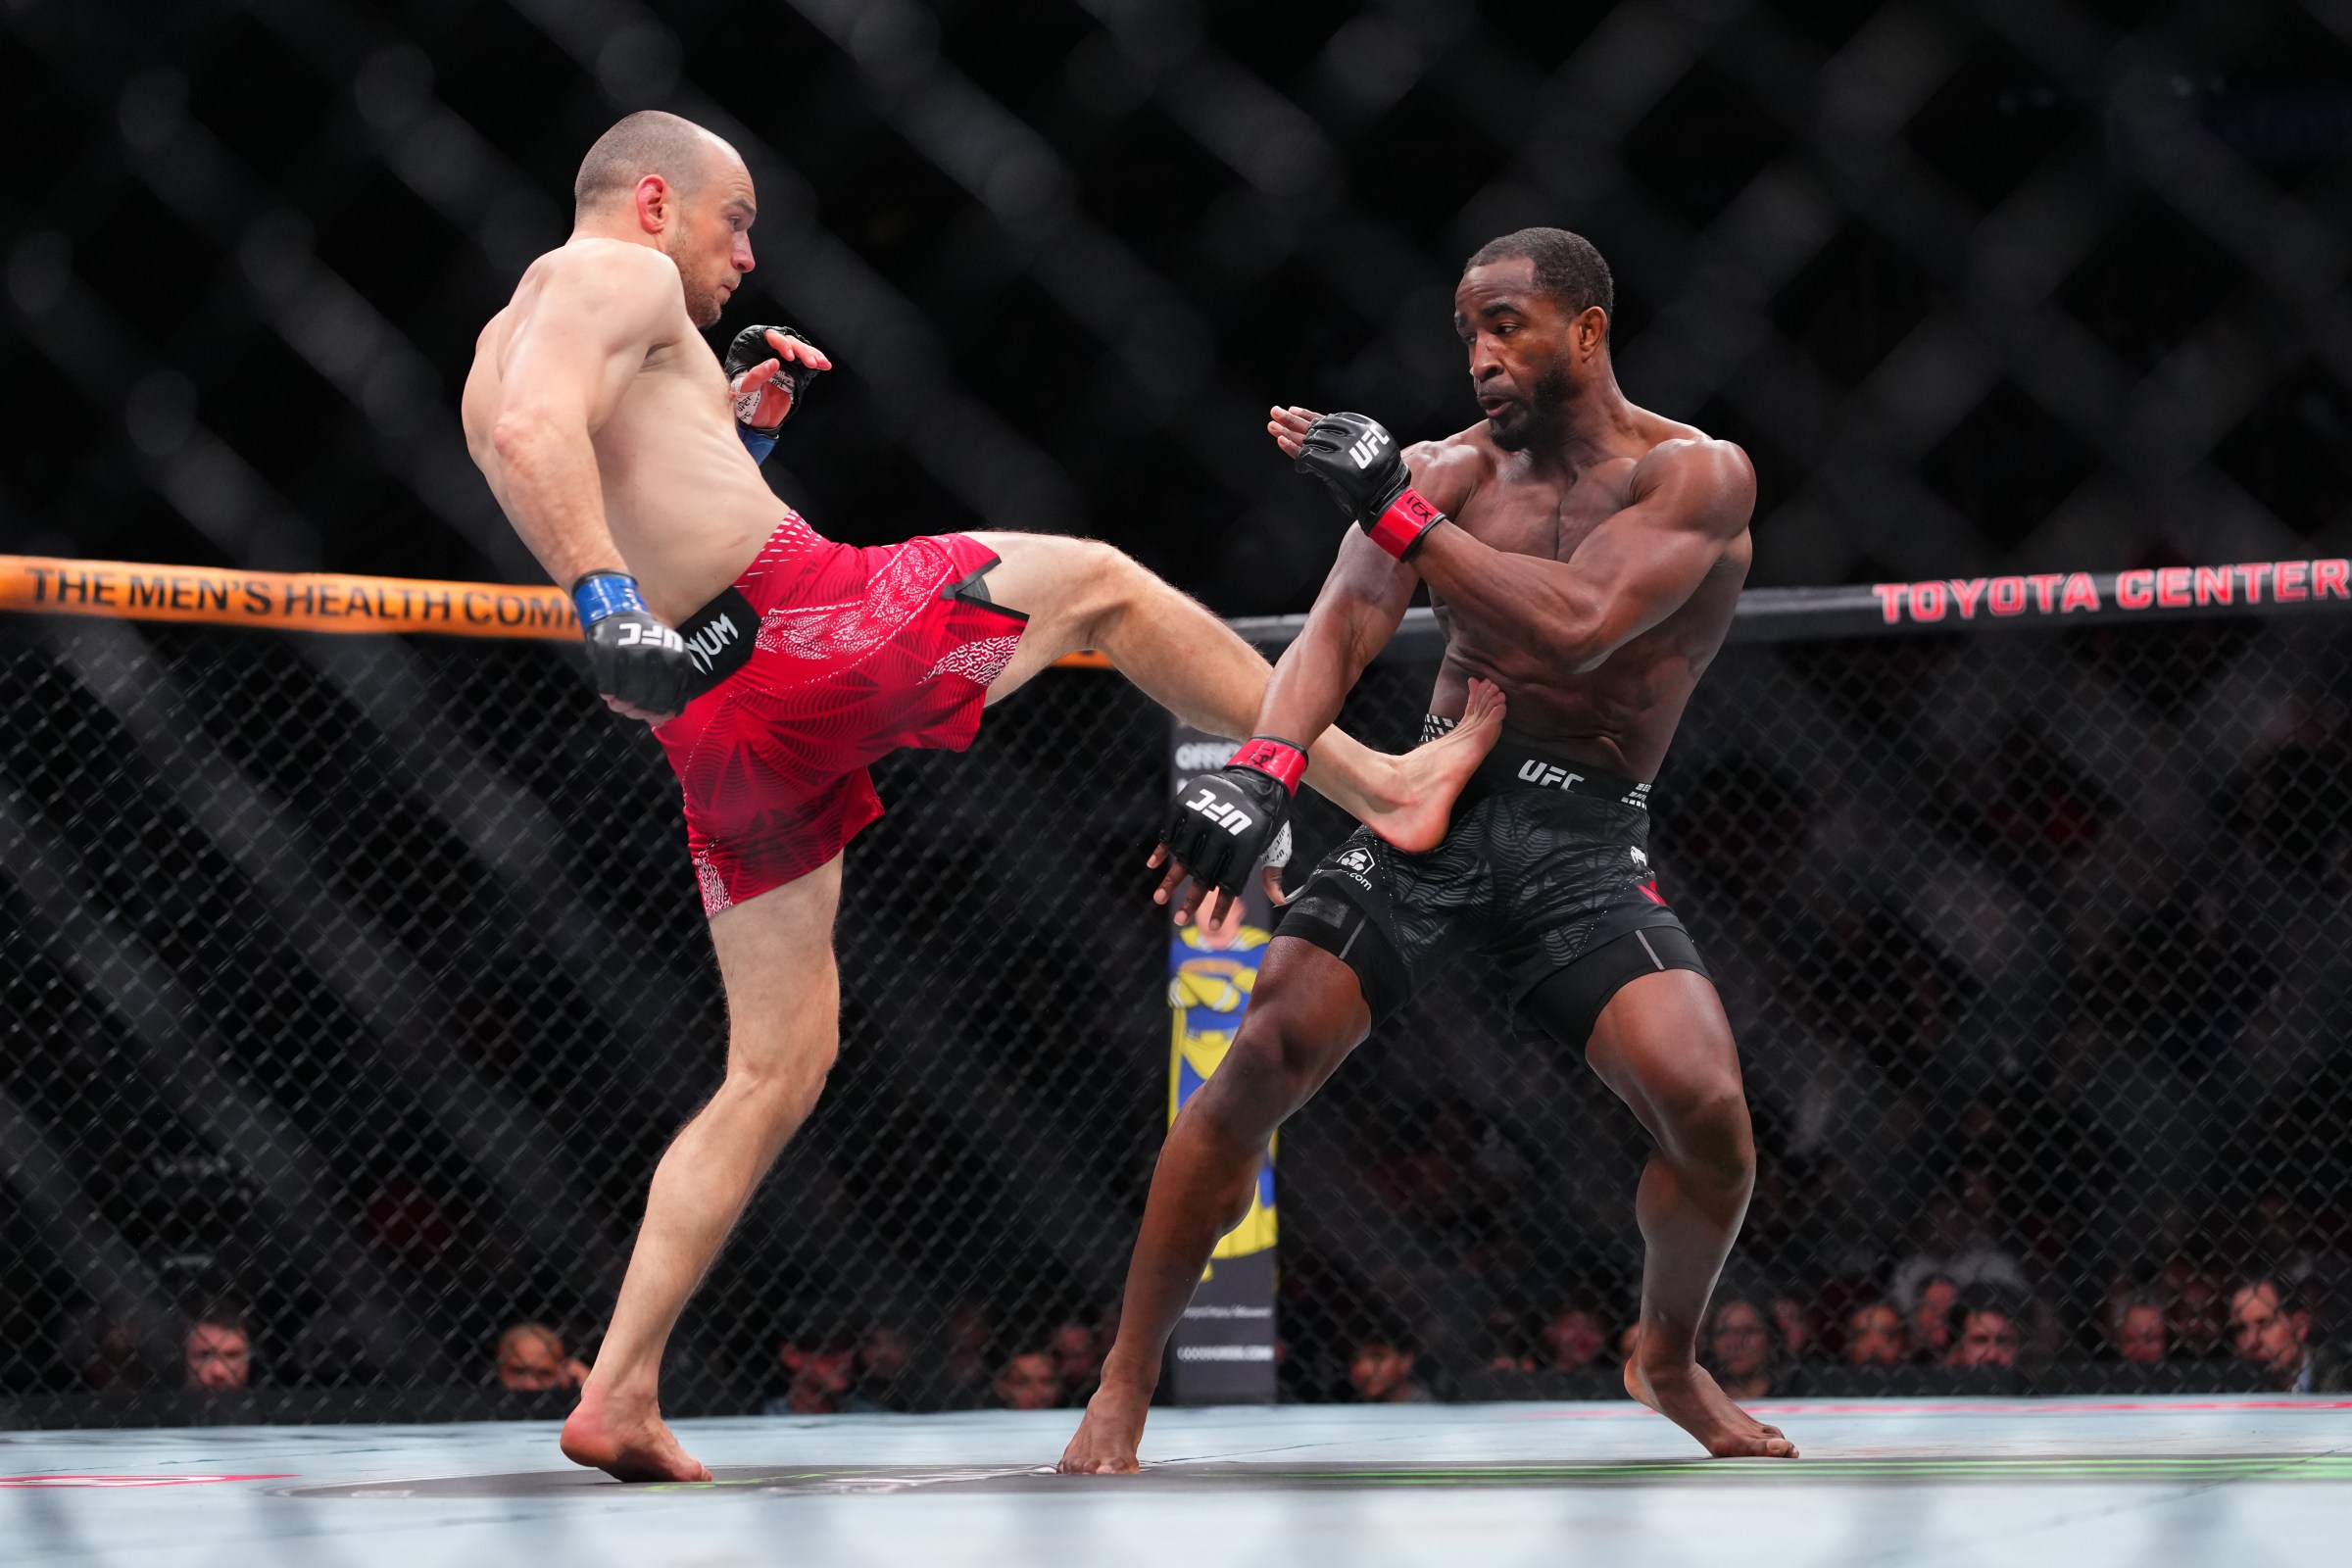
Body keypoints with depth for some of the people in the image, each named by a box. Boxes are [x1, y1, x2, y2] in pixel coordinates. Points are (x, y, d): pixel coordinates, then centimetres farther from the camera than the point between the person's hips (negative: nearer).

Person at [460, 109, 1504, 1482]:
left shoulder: (495, 350, 25)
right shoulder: (618, 275, -3)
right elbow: (536, 433, -25)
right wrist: (613, 608, -34)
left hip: (721, 735, 9)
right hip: (803, 622, -9)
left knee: (777, 1069, 12)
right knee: (1099, 580, 15)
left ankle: (620, 1395, 4)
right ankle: (1381, 783, 22)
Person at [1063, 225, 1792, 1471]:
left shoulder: (1698, 477, -4)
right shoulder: (1453, 469, 5)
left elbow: (1575, 628, -20)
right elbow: (1339, 628, -8)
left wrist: (1394, 510, -21)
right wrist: (1262, 769, -28)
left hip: (1584, 840, -2)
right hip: (1433, 805, 2)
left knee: (1706, 1109, -19)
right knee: (1263, 1062, -15)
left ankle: (1667, 1358, 13)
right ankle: (1124, 1385, -3)